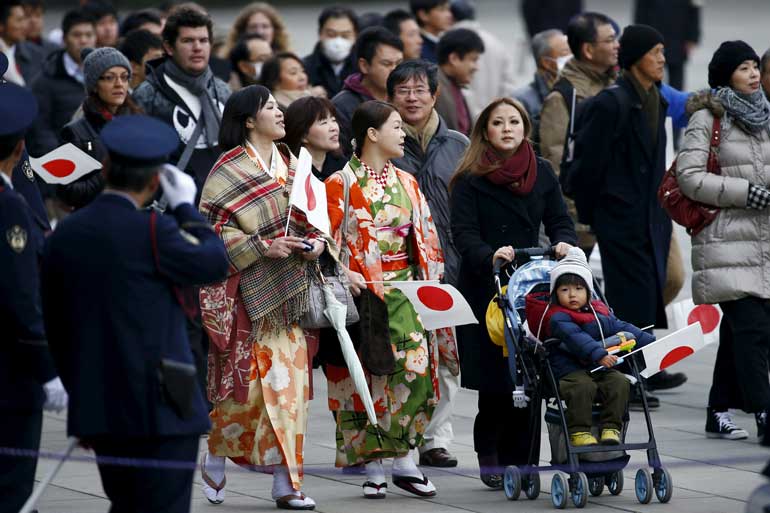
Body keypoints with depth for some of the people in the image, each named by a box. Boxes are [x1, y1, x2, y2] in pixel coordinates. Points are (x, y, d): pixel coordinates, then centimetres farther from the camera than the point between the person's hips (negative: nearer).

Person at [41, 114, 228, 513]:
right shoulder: (152, 232, -15)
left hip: (96, 409, 7)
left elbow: (56, 328, 13)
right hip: (159, 407, -7)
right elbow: (214, 263, -1)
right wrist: (185, 208, 12)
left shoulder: (63, 236, 7)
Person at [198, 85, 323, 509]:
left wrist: (315, 241, 1)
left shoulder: (290, 165, 15)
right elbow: (214, 228, -10)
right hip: (249, 288, -6)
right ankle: (215, 458, 14)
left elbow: (309, 216, 22)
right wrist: (263, 247, -18)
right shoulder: (229, 169, -4)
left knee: (289, 379, 1)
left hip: (289, 289, 6)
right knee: (248, 379, -7)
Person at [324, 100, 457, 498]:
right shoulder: (341, 184, -1)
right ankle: (373, 467, 2)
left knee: (415, 370, -10)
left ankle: (402, 458, -3)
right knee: (366, 377, -4)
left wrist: (429, 283, 8)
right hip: (359, 293, -4)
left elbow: (424, 239, 18)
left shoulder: (406, 183, 15)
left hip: (403, 292, 4)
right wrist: (343, 274, -21)